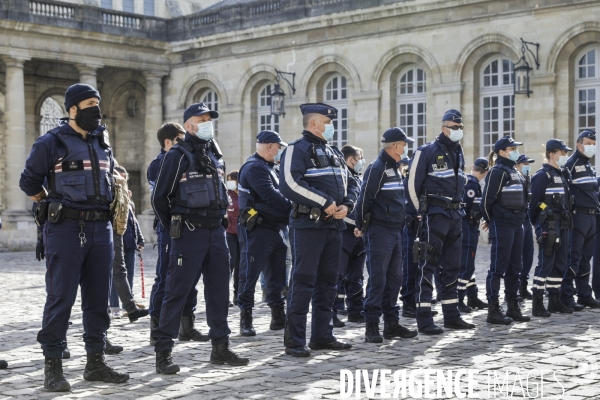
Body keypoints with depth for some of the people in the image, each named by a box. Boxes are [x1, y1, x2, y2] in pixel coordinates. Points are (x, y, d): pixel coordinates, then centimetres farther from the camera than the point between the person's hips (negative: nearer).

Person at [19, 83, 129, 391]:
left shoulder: (102, 141, 15)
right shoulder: (52, 142, -3)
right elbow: (29, 181, 4)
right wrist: (54, 205, 8)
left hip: (101, 228, 6)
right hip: (66, 228, -6)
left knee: (98, 297, 8)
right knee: (61, 298, -5)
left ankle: (95, 362, 17)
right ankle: (53, 367, 2)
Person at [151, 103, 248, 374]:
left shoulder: (216, 155, 14)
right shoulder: (178, 155, -6)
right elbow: (159, 198, -5)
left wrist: (219, 220, 15)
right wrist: (176, 229, 0)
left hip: (216, 231, 7)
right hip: (189, 233, -7)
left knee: (219, 290, 9)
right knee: (178, 290, -5)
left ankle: (220, 347, 19)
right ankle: (163, 352, 0)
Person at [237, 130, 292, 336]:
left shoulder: (273, 168, 18)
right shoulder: (254, 168, -13)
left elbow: (281, 192, 14)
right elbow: (271, 196, -22)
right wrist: (295, 208, -19)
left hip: (276, 228, 10)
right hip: (257, 229, -10)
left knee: (277, 274, 12)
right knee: (250, 273, -4)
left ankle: (278, 316, 19)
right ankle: (246, 318, 1)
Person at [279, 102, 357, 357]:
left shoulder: (334, 153, 19)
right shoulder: (297, 149, -6)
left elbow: (349, 183, 21)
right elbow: (289, 184, -20)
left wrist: (346, 205, -1)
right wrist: (324, 203, -18)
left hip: (334, 225, 8)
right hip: (308, 225, -8)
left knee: (328, 281, 12)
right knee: (303, 281, -7)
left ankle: (322, 336, 21)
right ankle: (294, 341, -2)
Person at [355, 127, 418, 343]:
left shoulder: (394, 168, 16)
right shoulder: (377, 168, -13)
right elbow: (364, 198, -14)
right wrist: (361, 226, -8)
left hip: (396, 231, 9)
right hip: (380, 231, -9)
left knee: (394, 278, 10)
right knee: (377, 279, -7)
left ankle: (391, 323, 16)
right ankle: (371, 326, -3)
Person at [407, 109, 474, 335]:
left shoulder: (458, 153, 15)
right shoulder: (428, 151, -9)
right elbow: (413, 183, -9)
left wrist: (457, 208, 17)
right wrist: (422, 211, -5)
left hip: (455, 215, 8)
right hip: (435, 215, -8)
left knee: (452, 266, 12)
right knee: (428, 265, -8)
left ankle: (452, 316, 20)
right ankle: (424, 320, -7)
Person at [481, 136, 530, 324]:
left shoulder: (515, 173, 17)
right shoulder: (497, 171, -11)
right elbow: (487, 199, -14)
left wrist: (522, 218, 12)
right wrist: (490, 220, -3)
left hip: (517, 224, 9)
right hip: (502, 225, -9)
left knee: (514, 267, 12)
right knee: (498, 267, -5)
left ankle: (513, 307, 19)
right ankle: (493, 310, -2)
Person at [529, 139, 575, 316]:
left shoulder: (562, 174, 16)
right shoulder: (542, 175, -10)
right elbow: (534, 202, -11)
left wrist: (568, 221, 15)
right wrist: (536, 224, -7)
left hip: (563, 225, 9)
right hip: (548, 226, -9)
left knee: (560, 263, 11)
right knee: (545, 263, -8)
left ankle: (555, 301, 20)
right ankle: (537, 305, -5)